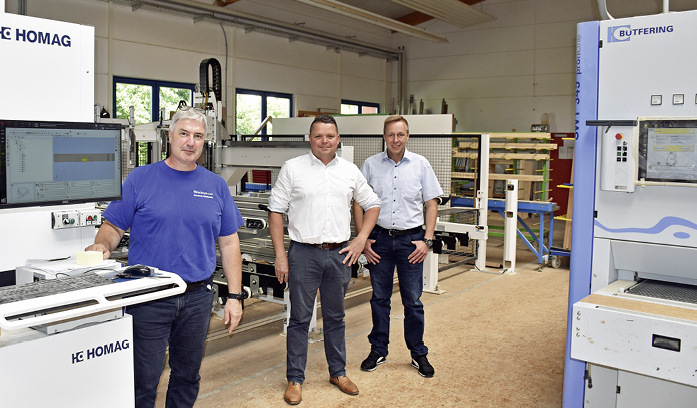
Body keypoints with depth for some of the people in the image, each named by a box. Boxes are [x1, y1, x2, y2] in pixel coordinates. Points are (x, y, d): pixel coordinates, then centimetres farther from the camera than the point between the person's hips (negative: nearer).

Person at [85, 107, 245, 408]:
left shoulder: (217, 186, 6)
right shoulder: (140, 179, -1)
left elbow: (229, 242, 7)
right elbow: (113, 225, 1)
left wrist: (234, 296, 3)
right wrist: (102, 245, -23)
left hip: (198, 297, 3)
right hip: (149, 298, -2)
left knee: (187, 377, 17)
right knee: (143, 381, 4)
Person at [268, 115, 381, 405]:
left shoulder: (350, 171, 7)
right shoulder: (293, 168, -2)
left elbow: (372, 205, 16)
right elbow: (275, 211, -3)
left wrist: (361, 239, 4)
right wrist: (280, 255, -8)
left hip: (340, 253, 3)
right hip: (304, 253, -3)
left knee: (335, 317, 15)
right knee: (300, 318, 5)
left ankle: (338, 372, 29)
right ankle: (295, 379, 18)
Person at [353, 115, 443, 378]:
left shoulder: (421, 164, 1)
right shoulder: (371, 165, 2)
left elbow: (431, 203, 3)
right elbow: (359, 203, 5)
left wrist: (427, 240, -4)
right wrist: (363, 238, -3)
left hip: (411, 239, -1)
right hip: (380, 238, 1)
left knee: (413, 300, 5)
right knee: (379, 298, 10)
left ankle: (418, 353, 21)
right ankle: (378, 350, 25)